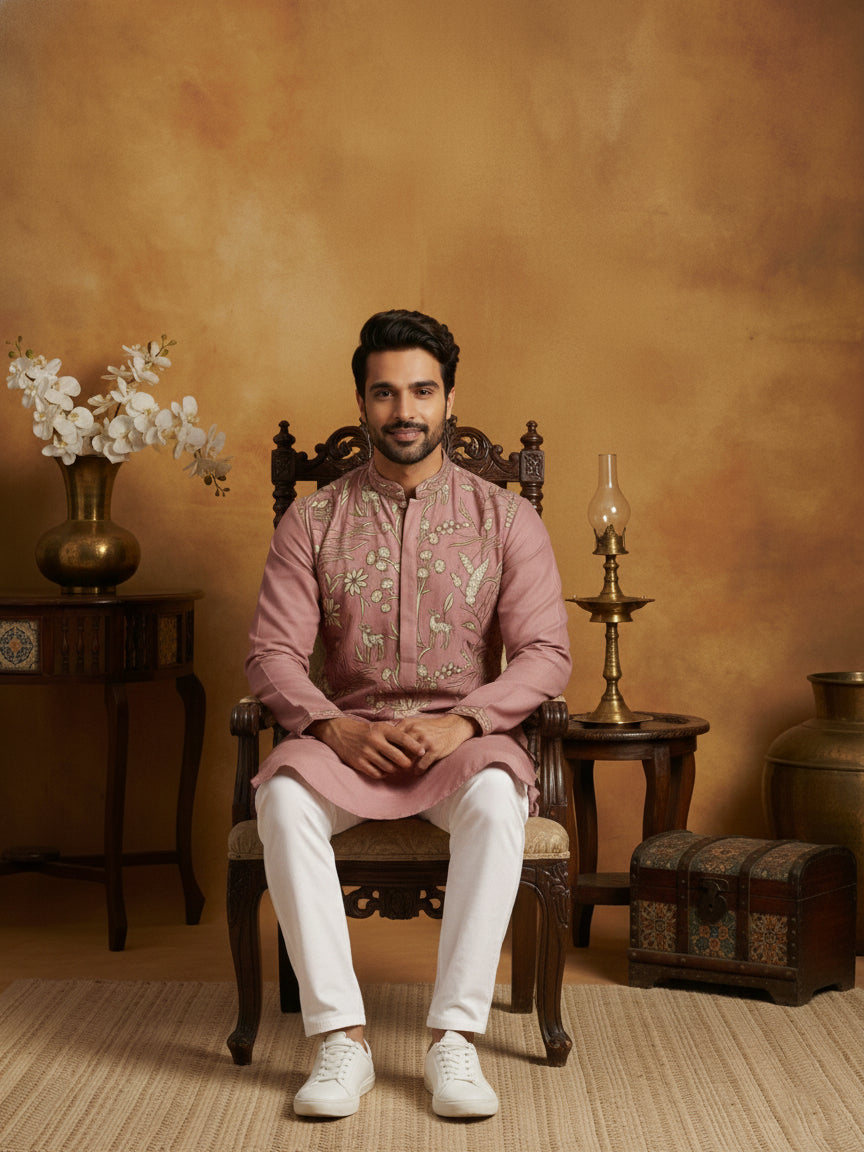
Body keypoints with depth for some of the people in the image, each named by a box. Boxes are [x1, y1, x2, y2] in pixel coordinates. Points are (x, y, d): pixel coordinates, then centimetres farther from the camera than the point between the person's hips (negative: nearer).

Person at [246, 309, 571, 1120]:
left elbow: (546, 654, -3)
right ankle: (341, 1039, -29)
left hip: (466, 735, -1)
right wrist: (337, 727, -19)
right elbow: (271, 655, 0)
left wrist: (462, 722, -20)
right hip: (346, 734, 1)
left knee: (495, 800, -36)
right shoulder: (312, 521, 7)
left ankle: (453, 1038, -31)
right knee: (283, 797, -33)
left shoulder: (506, 519, 5)